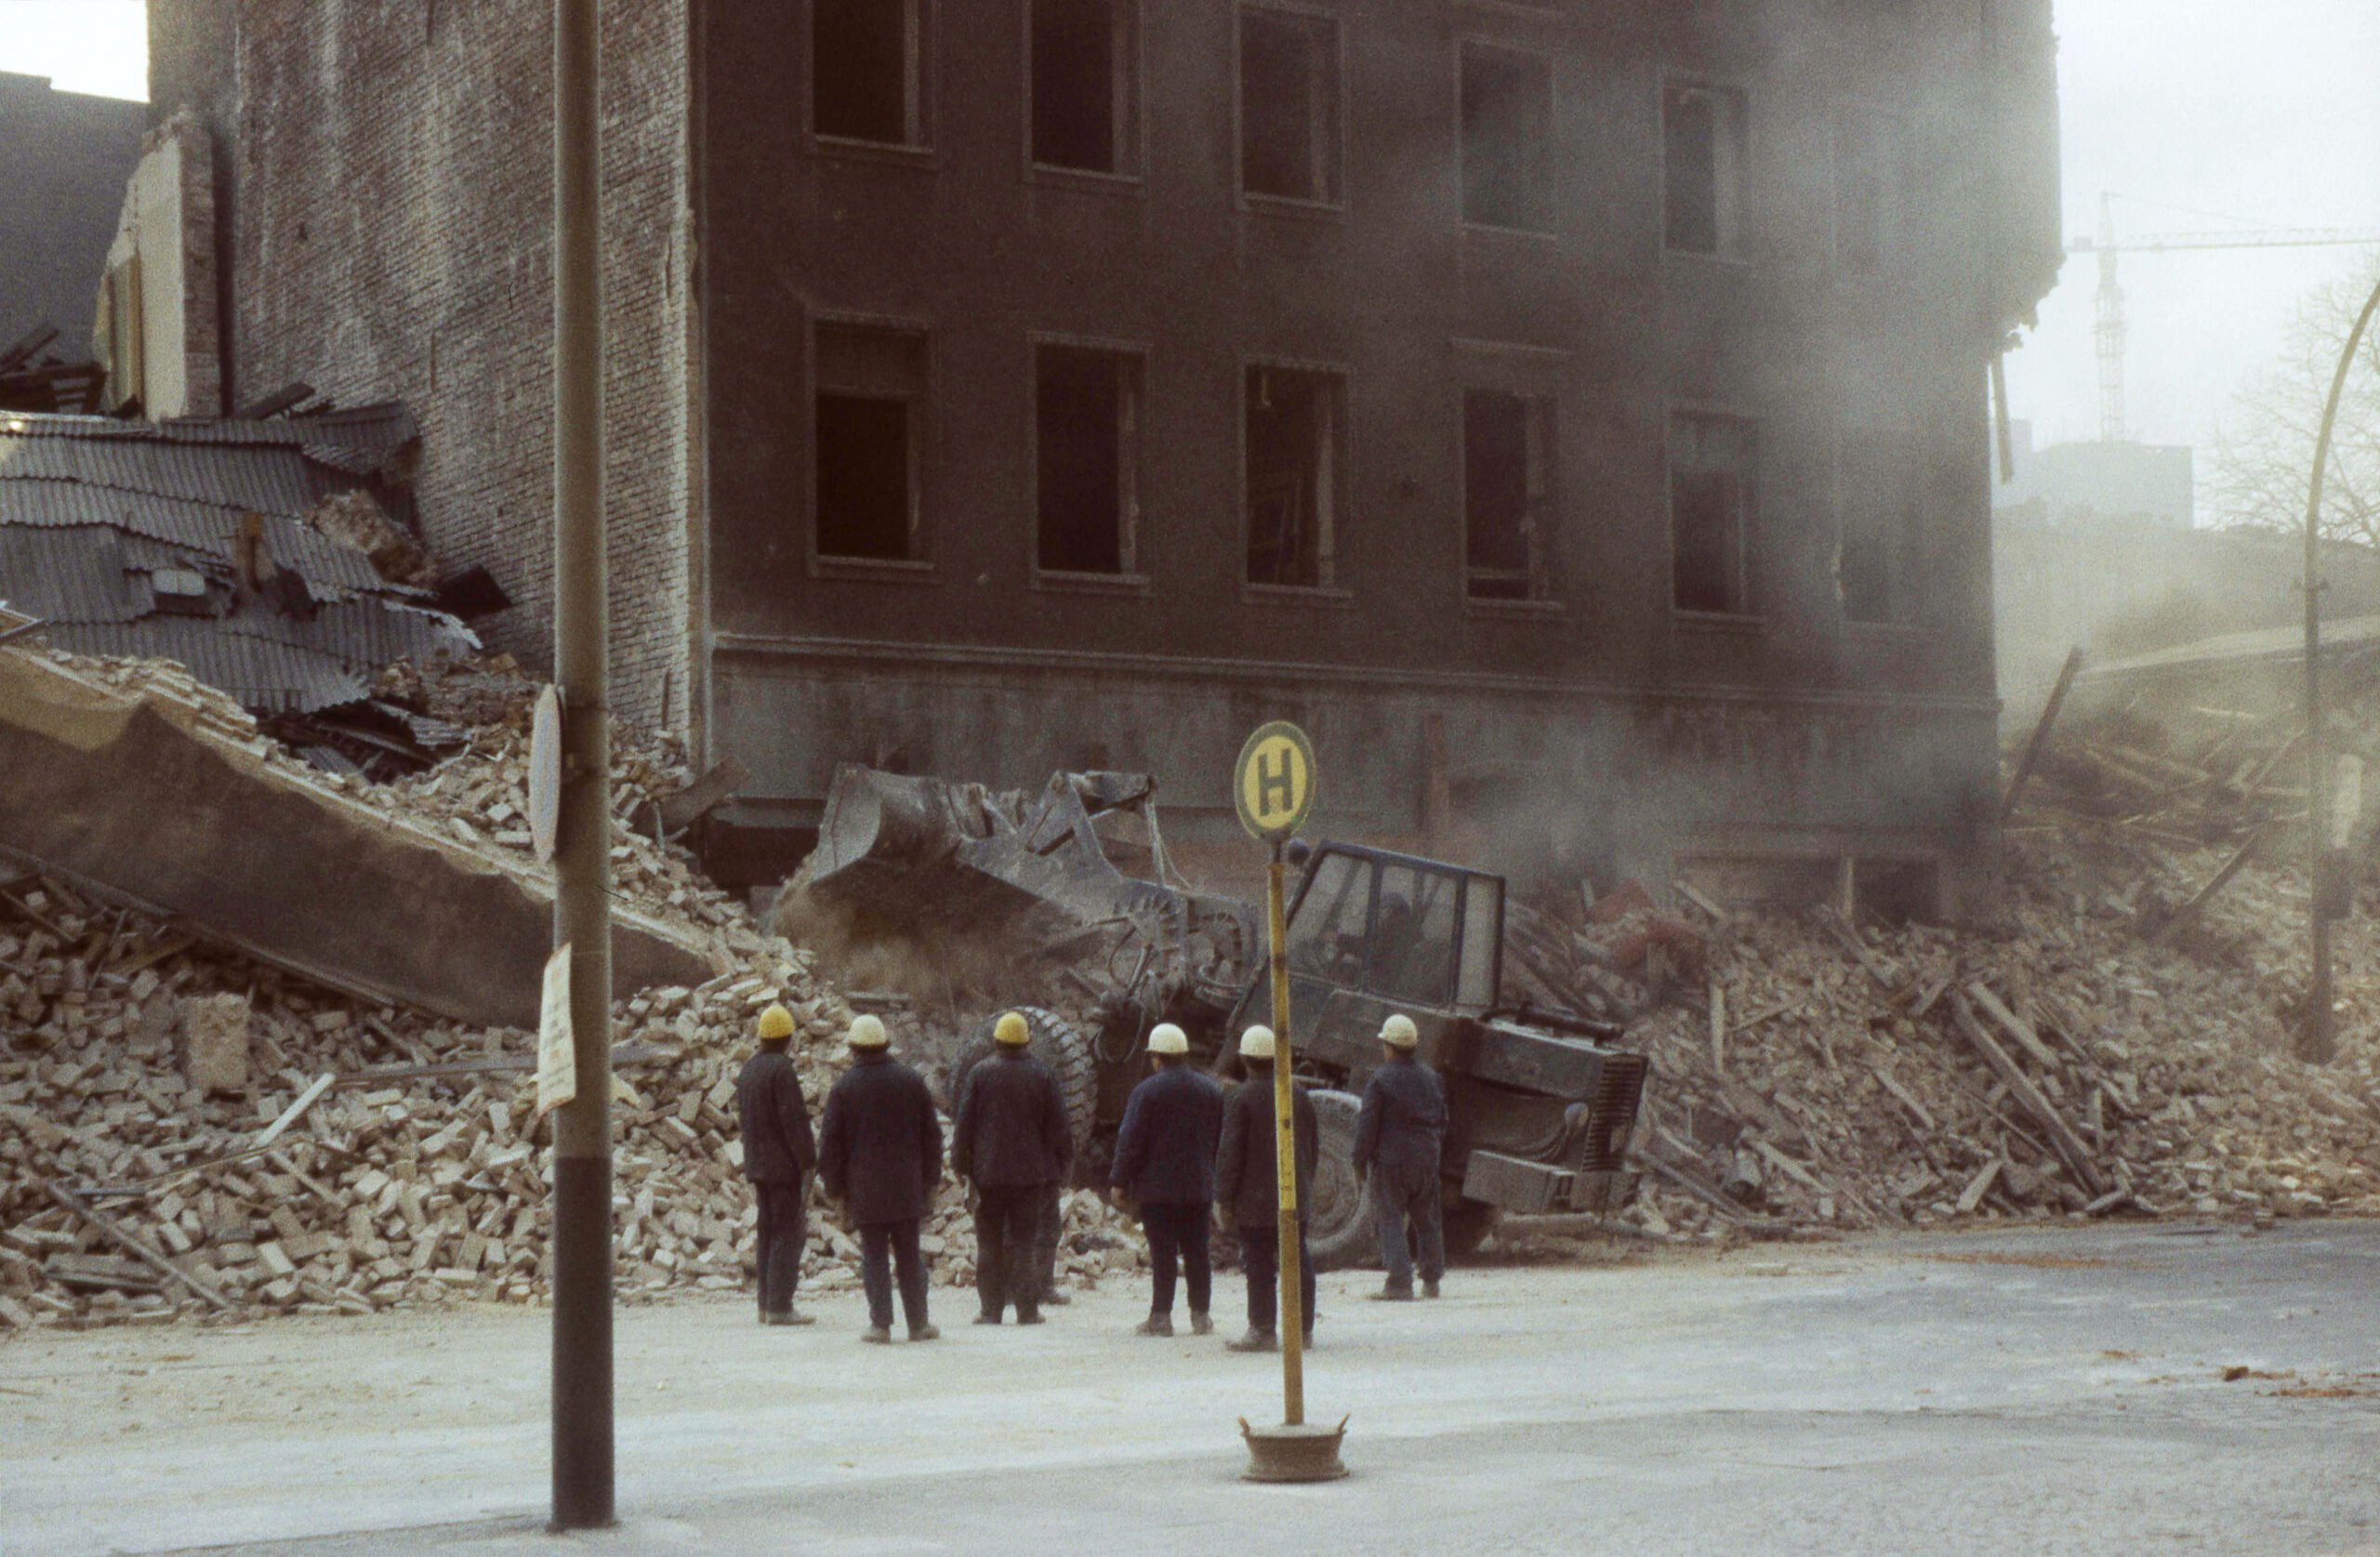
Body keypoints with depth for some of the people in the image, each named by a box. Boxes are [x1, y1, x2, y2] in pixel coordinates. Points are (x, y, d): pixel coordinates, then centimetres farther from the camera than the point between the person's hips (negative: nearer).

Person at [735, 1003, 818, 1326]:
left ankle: (767, 1304, 13)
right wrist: (809, 1162, -15)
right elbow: (795, 1120, -18)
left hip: (757, 1163, 9)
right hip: (784, 1163, -9)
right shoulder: (782, 1069, -14)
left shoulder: (748, 1069, 13)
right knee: (788, 1234, -7)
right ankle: (780, 1306, -10)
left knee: (768, 1233, 12)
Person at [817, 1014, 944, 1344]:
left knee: (874, 1255, 2)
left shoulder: (844, 1088, -3)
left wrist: (834, 1185, 7)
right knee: (909, 1255, 8)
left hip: (864, 1187, -2)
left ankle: (880, 1324, -2)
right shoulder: (912, 1081, 4)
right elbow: (931, 1133, 8)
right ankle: (918, 1323, 8)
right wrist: (929, 1177, 15)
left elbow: (831, 1141, -2)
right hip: (907, 1186, 2)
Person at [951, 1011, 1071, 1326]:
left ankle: (991, 1308, 6)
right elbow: (1058, 1126, 1)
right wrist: (1060, 1166, 11)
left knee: (989, 1243, 7)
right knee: (1025, 1241, 4)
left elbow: (964, 1123, -1)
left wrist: (959, 1163, 8)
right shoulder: (1044, 1075, -3)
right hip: (1030, 1171, 0)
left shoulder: (980, 1074, -4)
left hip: (989, 1170, 0)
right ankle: (1027, 1309, 1)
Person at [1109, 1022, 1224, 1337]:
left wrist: (1120, 1182, -2)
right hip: (1199, 1187, 4)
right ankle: (1200, 1316, 8)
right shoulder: (1210, 1090, 8)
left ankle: (1161, 1316, -3)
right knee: (1197, 1253, 8)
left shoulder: (1147, 1092, -8)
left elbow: (1130, 1142, -9)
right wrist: (1214, 1178, 21)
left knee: (1163, 1253, -3)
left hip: (1157, 1186, -4)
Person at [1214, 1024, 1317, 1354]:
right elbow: (1313, 1145, 14)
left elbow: (1230, 1151, -11)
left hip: (1255, 1200, -5)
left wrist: (1225, 1196, -4)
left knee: (1260, 1266, -3)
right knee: (1297, 1262, 11)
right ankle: (1303, 1329, 15)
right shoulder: (1298, 1095, 7)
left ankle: (1262, 1331, -3)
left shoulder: (1243, 1097, -11)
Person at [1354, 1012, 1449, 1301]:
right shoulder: (1431, 1078, 9)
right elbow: (1442, 1121, 15)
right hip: (1426, 1161, 6)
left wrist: (1360, 1159, -3)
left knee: (1391, 1221, -3)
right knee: (1427, 1220, 13)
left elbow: (1367, 1125, -11)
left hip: (1390, 1160, -6)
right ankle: (1431, 1280, 18)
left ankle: (1399, 1283, -8)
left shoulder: (1380, 1079, -10)